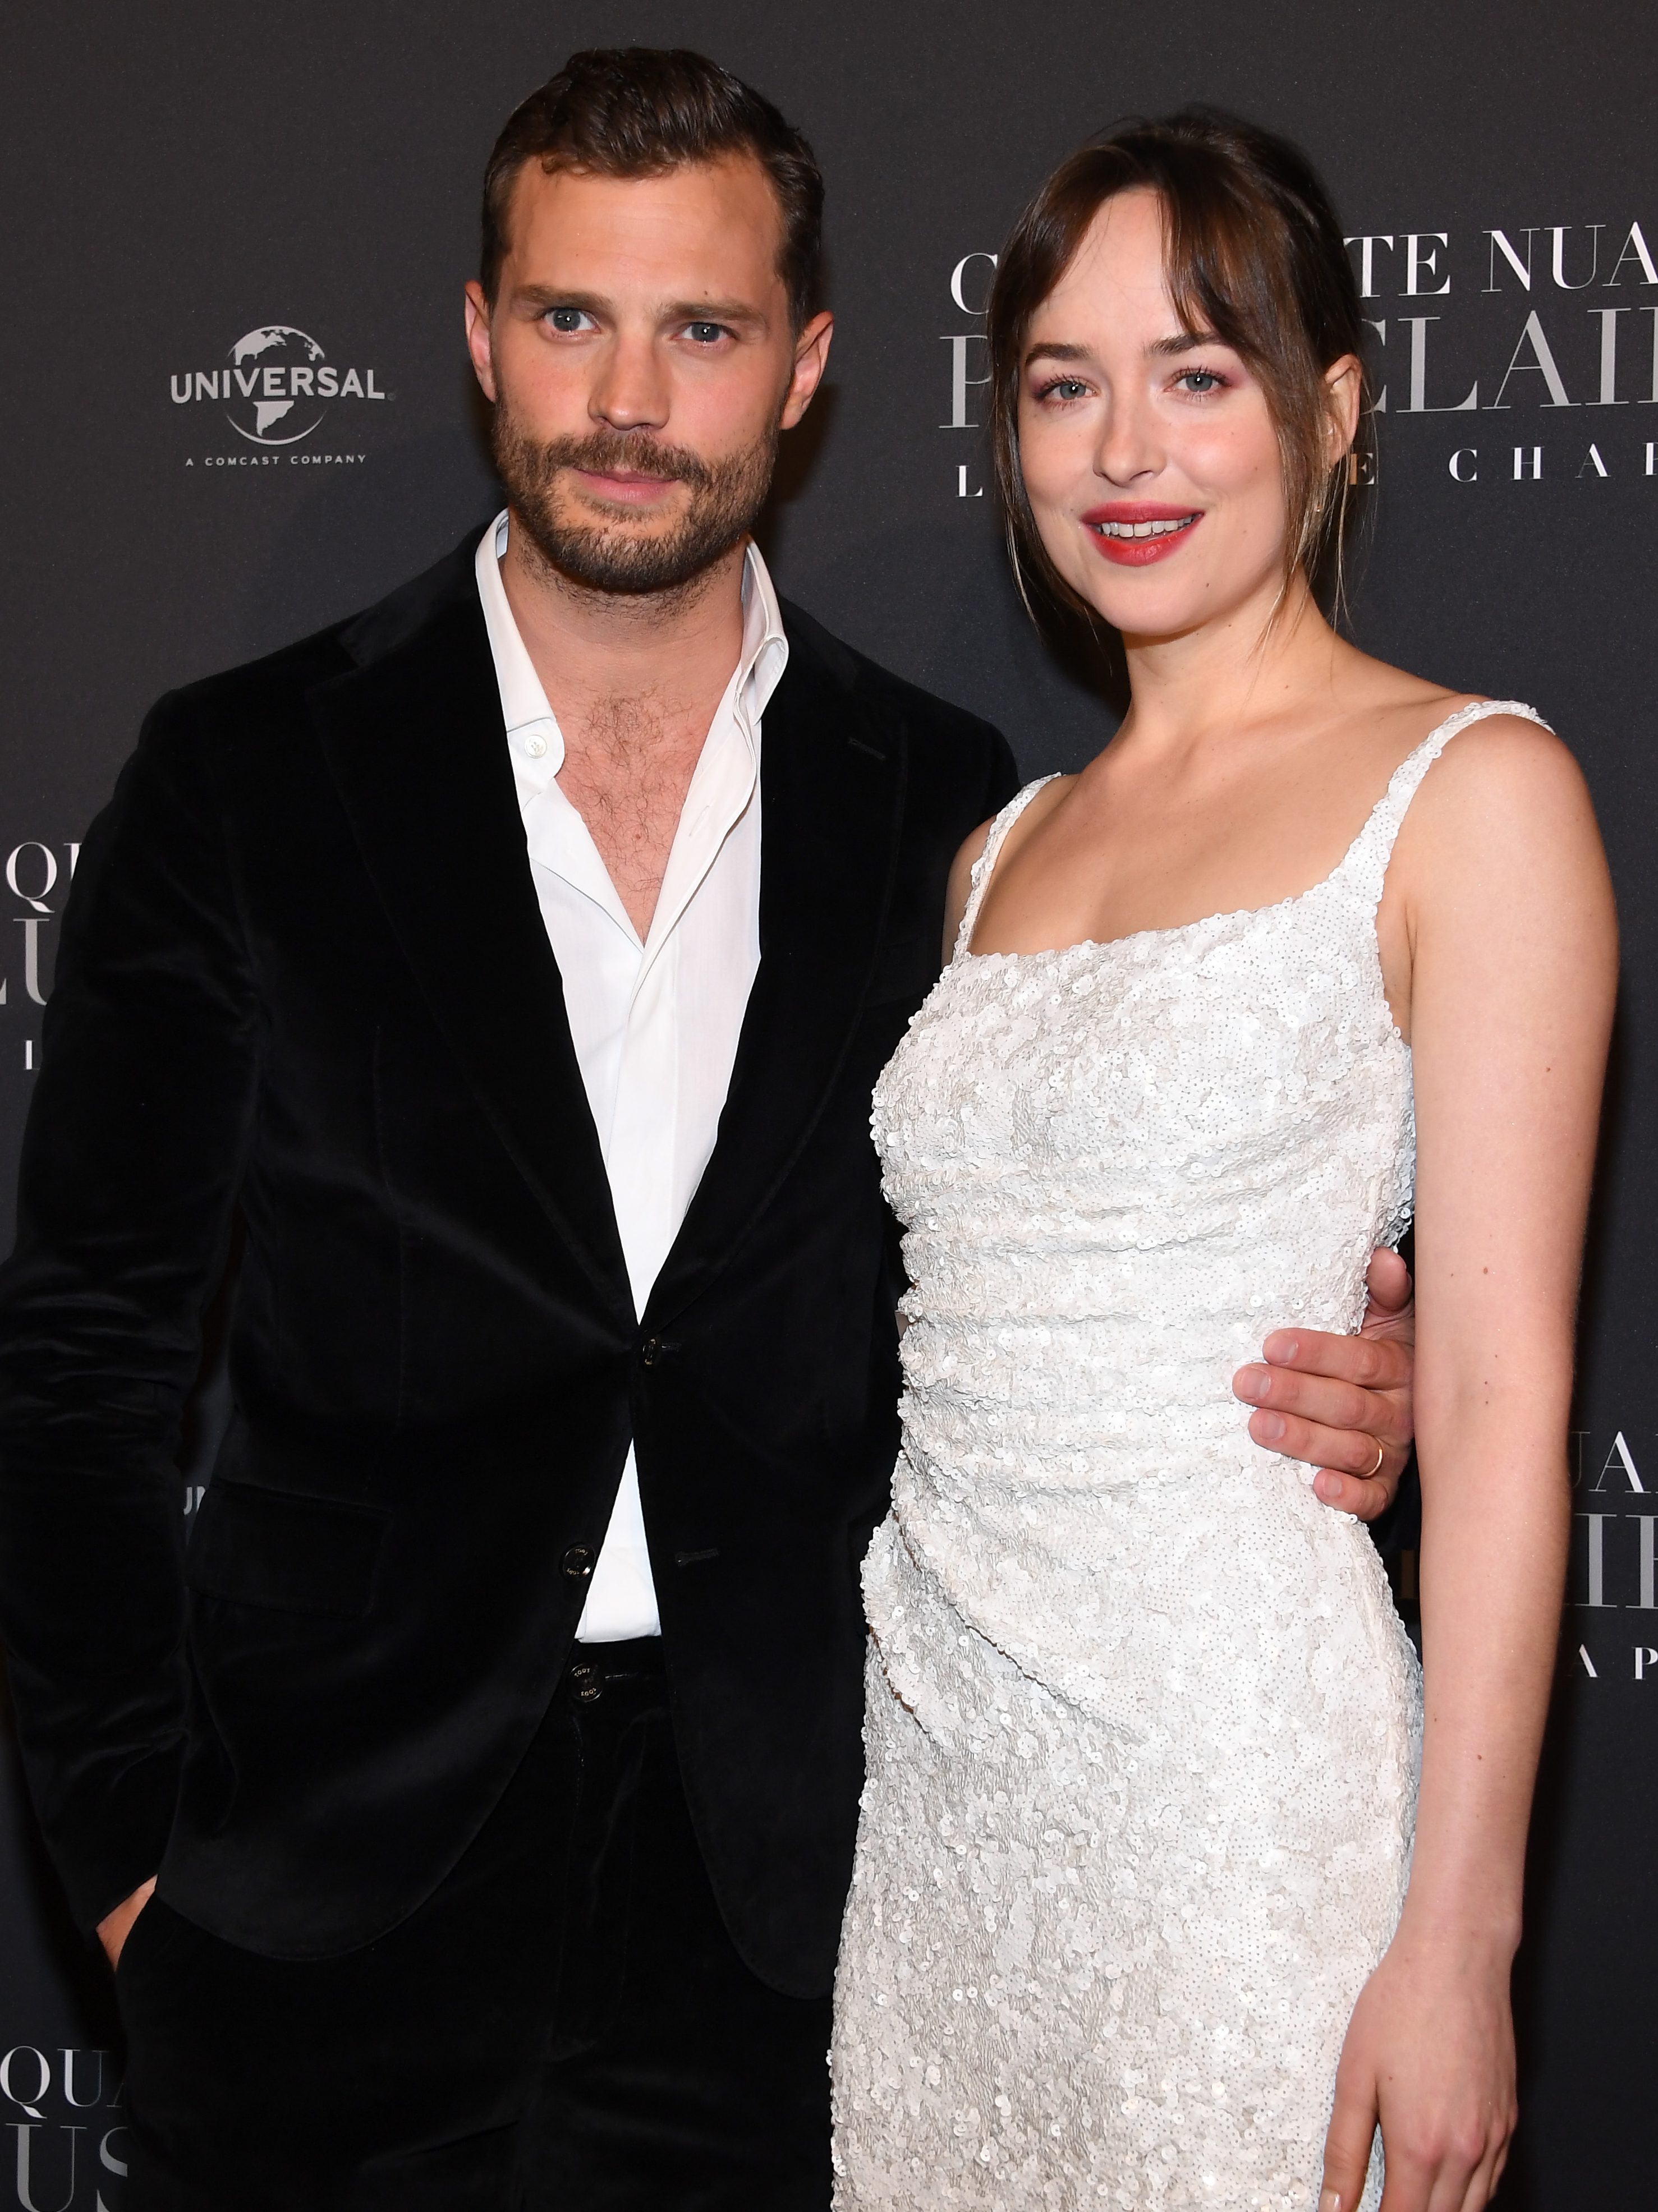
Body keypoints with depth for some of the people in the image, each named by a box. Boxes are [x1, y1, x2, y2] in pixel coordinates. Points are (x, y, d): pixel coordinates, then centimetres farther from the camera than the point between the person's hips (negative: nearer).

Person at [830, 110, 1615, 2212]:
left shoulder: (1470, 790, -5)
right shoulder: (1001, 850, 14)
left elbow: (1503, 1401, -11)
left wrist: (1458, 1939, -15)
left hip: (1240, 1770, -6)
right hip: (936, 1758, 6)